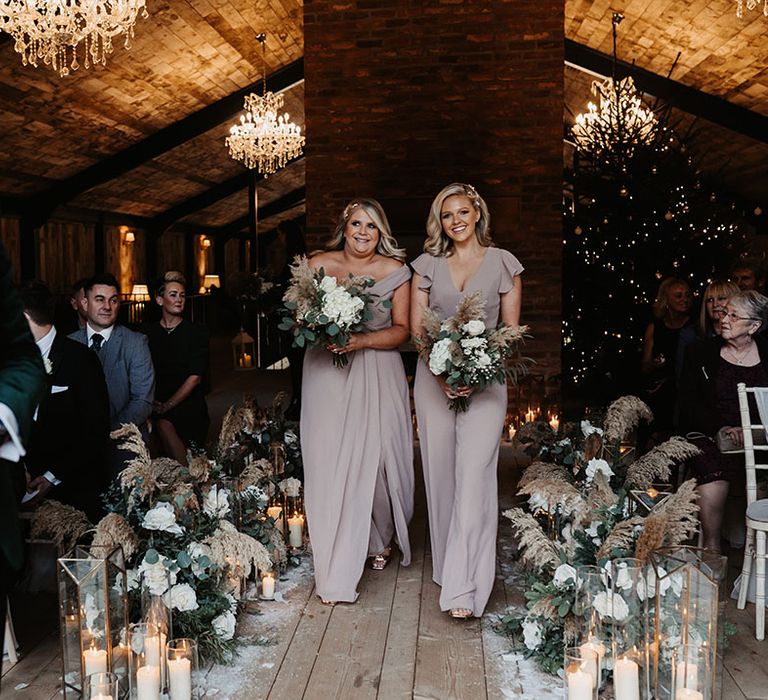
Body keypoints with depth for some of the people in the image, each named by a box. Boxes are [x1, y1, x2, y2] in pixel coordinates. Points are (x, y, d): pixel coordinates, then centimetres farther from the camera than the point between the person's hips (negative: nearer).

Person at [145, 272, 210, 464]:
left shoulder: (197, 331, 3)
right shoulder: (148, 333, 7)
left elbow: (195, 376, -5)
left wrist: (168, 405, -13)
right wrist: (152, 404, -14)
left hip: (189, 408, -1)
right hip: (158, 407, 1)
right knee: (163, 425, -27)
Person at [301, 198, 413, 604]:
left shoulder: (394, 271, 4)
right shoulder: (318, 265, 5)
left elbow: (401, 330, 1)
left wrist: (362, 340, -15)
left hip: (377, 376, 0)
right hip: (326, 375, 0)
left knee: (377, 458, -1)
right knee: (329, 464, -5)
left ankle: (381, 539, 32)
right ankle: (337, 575, 3)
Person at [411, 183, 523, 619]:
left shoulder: (503, 263, 4)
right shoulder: (428, 265, 9)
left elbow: (511, 331, 2)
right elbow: (416, 329, 5)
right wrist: (442, 372, -11)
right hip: (435, 378, 3)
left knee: (474, 476, -11)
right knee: (440, 473, 7)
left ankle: (464, 589, -9)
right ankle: (448, 566, 23)